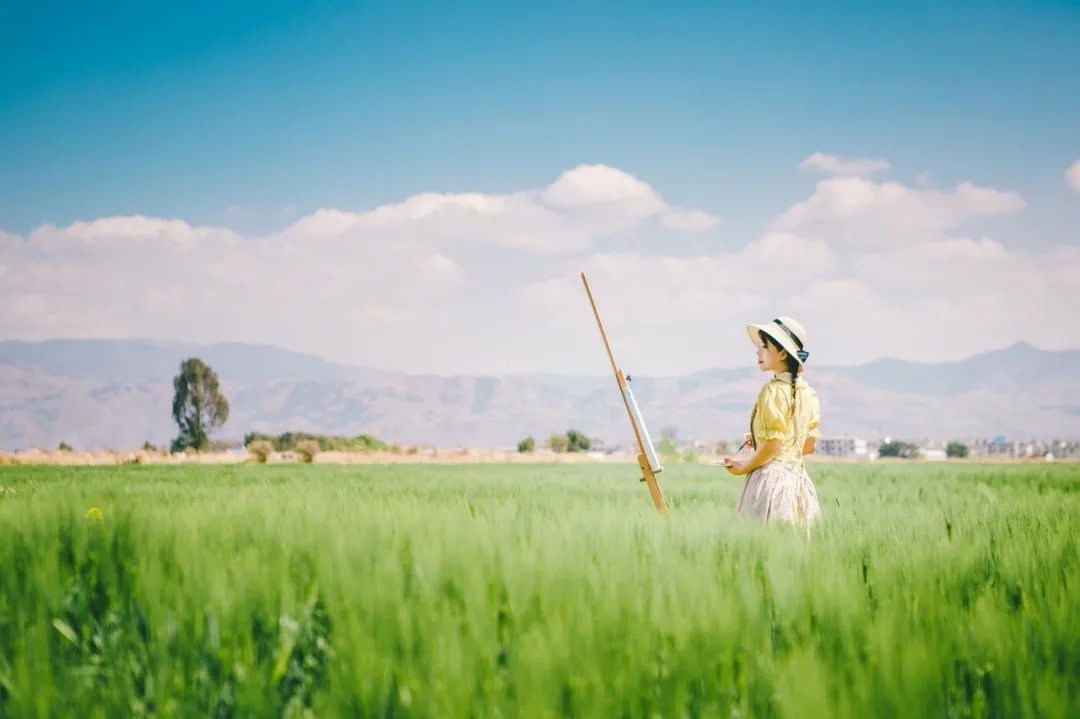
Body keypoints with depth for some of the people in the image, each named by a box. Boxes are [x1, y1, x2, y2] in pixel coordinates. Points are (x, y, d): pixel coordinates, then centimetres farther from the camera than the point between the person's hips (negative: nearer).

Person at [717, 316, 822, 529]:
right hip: (798, 479, 8)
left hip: (772, 478, -8)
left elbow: (772, 446, -16)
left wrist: (744, 467, 0)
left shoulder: (774, 390, -11)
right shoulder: (808, 393, 12)